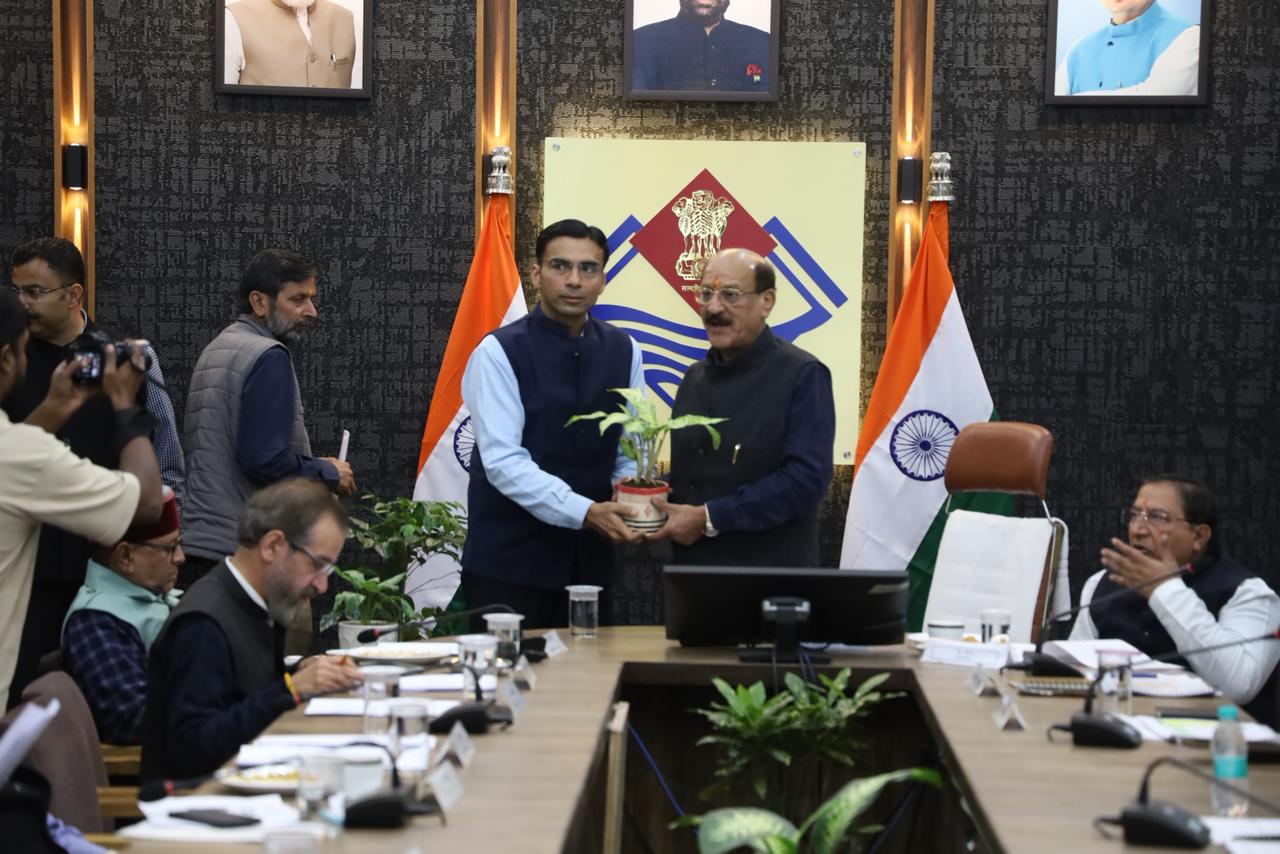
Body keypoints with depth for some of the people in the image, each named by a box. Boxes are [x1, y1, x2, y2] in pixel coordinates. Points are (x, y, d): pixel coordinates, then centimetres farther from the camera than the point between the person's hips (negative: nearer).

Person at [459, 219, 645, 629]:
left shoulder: (624, 351, 5)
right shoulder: (499, 352, -9)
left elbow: (631, 448, 7)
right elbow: (503, 461, -17)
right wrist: (585, 512, -26)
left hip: (588, 559, 4)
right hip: (510, 560, -4)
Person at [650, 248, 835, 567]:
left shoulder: (803, 375, -12)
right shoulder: (695, 377, 10)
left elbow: (807, 477, -22)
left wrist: (709, 518, -21)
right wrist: (653, 506, -4)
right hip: (691, 568, 6)